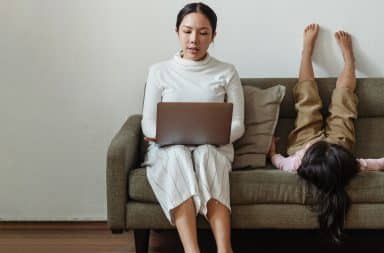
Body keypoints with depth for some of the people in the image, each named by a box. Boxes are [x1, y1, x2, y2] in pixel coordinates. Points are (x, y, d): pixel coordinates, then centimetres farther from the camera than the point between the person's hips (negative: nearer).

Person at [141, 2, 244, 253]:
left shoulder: (227, 72, 8)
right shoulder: (159, 71, 9)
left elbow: (237, 126, 4)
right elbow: (148, 124, 8)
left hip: (213, 150, 0)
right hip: (168, 150, 0)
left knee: (204, 153, -37)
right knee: (178, 154, -37)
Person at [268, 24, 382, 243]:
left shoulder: (298, 165, -46)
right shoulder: (349, 166, -48)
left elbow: (278, 161, -24)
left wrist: (272, 150, -6)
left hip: (306, 139, 0)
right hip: (338, 140, 0)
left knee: (308, 95, 14)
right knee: (344, 92, 13)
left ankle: (308, 46, 41)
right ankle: (347, 52, 43)